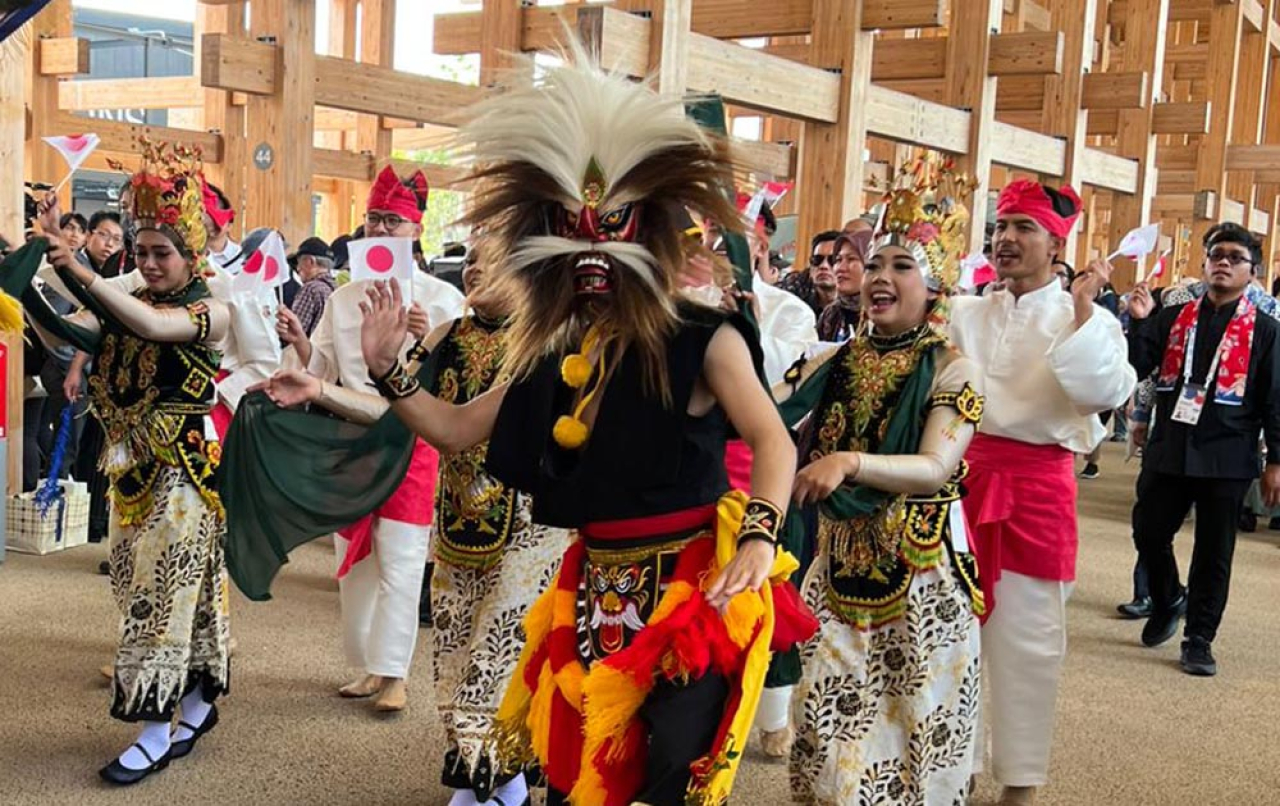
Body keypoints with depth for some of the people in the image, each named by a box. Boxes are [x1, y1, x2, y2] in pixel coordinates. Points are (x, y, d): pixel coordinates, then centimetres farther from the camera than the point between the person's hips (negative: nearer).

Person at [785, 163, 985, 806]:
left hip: (920, 582, -4)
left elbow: (934, 469, -21)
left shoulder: (952, 370, -9)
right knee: (830, 735, 9)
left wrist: (849, 463, -35)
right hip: (838, 574, 4)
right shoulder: (836, 362, 5)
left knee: (914, 737, 8)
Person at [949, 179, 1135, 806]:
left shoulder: (1085, 320, -1)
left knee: (1025, 635, 4)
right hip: (963, 475, 4)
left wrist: (1082, 310, -20)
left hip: (1036, 485, -4)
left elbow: (1104, 392, -18)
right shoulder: (965, 313, 10)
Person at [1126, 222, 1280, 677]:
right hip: (1168, 450, 2)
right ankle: (1167, 602, 35)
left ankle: (1199, 639, 15)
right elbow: (1137, 369, 1)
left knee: (1213, 553, 4)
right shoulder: (1173, 319, 8)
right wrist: (1139, 322, -13)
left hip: (1226, 457, -2)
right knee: (1150, 535, 8)